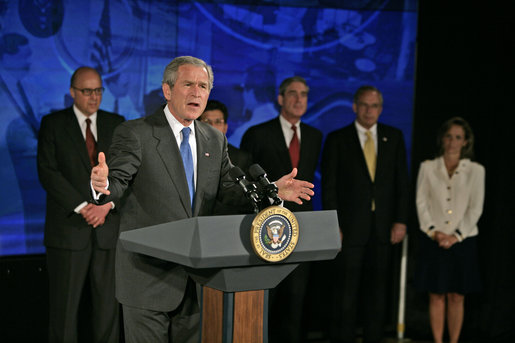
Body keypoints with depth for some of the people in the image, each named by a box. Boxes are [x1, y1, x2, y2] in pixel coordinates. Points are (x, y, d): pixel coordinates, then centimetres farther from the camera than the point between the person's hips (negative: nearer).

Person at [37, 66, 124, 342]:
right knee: (64, 304, 1)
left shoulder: (116, 124, 11)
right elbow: (47, 172, -7)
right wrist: (82, 207, -14)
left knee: (108, 302, 5)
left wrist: (107, 205, -10)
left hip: (109, 227, 3)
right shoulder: (53, 124, 2)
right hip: (69, 227, -2)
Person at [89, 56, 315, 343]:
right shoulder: (135, 134, -8)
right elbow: (118, 182, -16)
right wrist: (103, 185, -40)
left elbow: (230, 189, 10)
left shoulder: (215, 140, 10)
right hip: (149, 273, -5)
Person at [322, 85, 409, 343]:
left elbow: (402, 183, 9)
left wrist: (400, 221, 1)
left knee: (377, 291, 7)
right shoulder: (337, 140, 2)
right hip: (350, 229, -2)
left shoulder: (394, 138, 9)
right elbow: (329, 186, -1)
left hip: (383, 230, 3)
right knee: (345, 292, -1)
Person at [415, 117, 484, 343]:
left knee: (457, 297, 3)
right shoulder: (428, 167, 5)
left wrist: (456, 236, -9)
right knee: (436, 296, 2)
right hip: (433, 241, 0)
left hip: (462, 241, 0)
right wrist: (434, 231, -9)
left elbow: (476, 208, 0)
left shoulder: (475, 170, 3)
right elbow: (421, 203, 3)